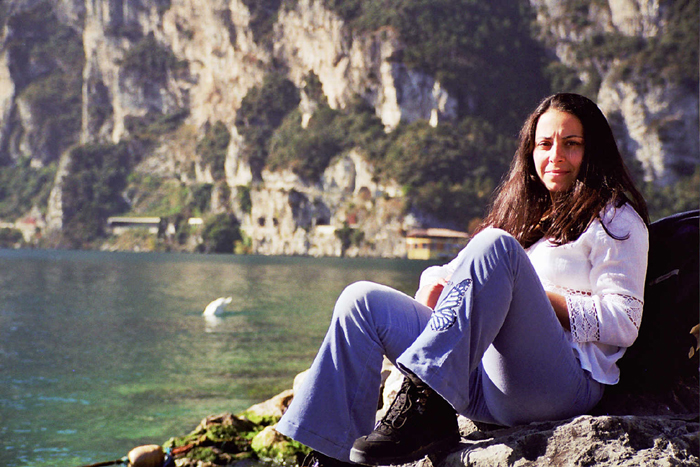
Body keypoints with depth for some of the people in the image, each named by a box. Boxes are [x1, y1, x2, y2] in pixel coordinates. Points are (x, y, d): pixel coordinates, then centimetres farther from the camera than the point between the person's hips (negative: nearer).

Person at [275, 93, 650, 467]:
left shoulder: (615, 218, 11)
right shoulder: (524, 212, 29)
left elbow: (624, 323, -2)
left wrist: (538, 298, -10)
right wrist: (436, 282, 1)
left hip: (562, 384, -6)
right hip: (484, 384, 6)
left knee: (496, 244, -28)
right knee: (361, 300, -4)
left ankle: (428, 407, -38)